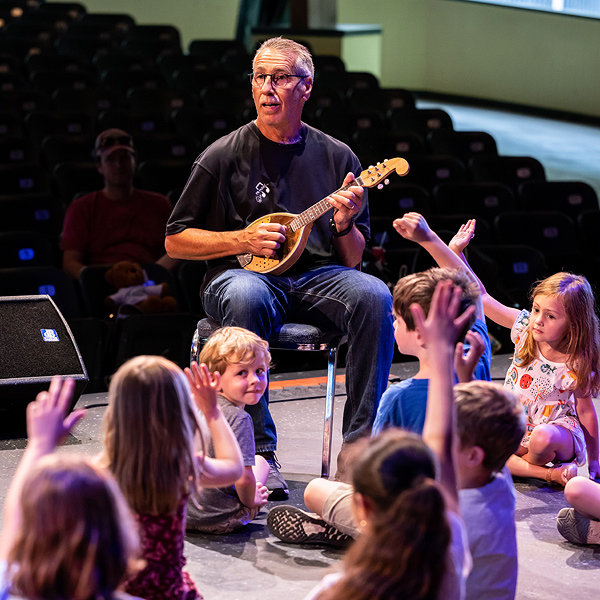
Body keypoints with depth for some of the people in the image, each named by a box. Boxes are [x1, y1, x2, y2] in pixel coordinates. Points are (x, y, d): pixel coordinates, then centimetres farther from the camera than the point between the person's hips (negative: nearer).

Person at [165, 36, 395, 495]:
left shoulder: (337, 158, 10)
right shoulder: (224, 156, 3)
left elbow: (352, 259, 11)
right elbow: (175, 241, 6)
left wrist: (344, 225, -12)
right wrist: (242, 239, -8)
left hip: (316, 276, 3)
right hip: (242, 273, -2)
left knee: (374, 296, -29)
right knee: (245, 298, -38)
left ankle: (359, 446, -24)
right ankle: (259, 453, -31)